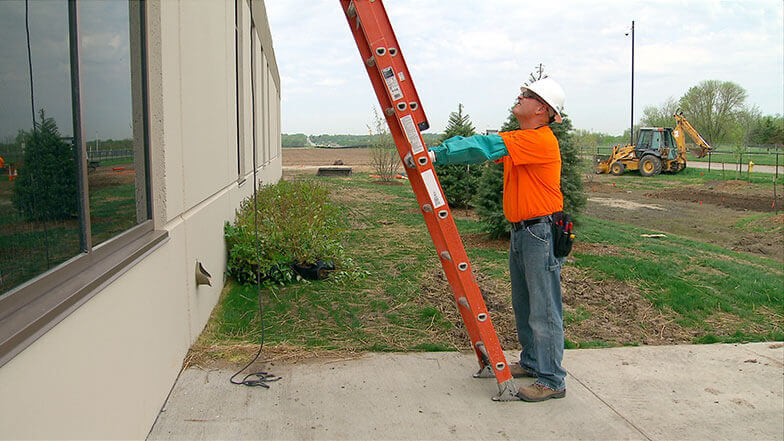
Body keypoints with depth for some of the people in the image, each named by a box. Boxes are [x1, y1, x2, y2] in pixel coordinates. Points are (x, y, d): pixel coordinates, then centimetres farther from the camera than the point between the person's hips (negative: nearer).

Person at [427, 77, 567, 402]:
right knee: (523, 304, 19)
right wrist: (436, 151, -7)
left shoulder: (540, 140, -17)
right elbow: (484, 143, 7)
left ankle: (552, 381, 6)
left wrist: (437, 155, -26)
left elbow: (486, 148, -26)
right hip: (520, 230, 10)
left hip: (542, 233, -10)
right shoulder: (517, 138, 14)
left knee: (544, 310, -3)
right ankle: (532, 362, 34)